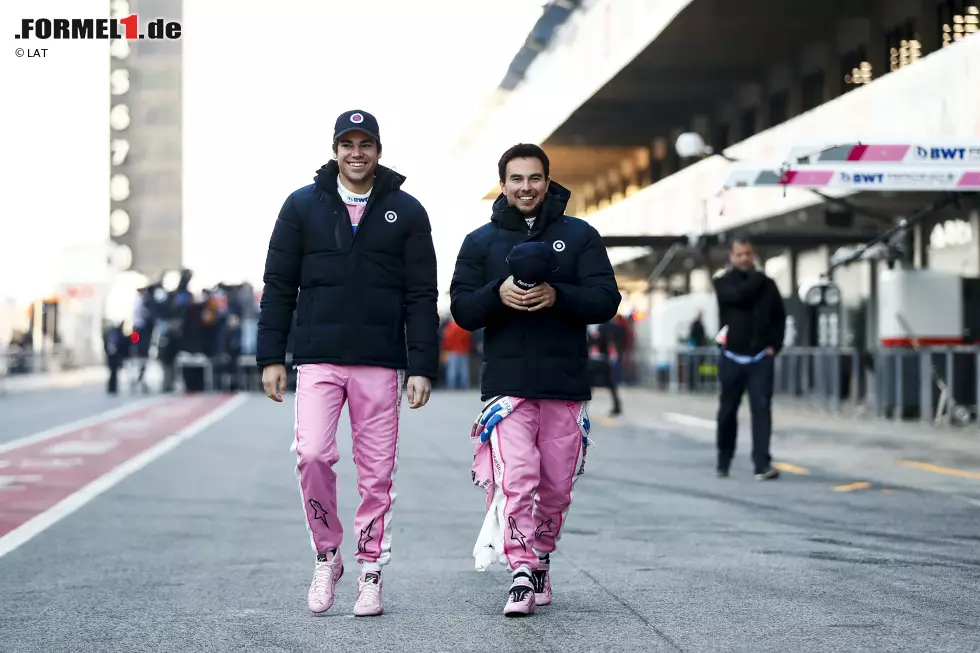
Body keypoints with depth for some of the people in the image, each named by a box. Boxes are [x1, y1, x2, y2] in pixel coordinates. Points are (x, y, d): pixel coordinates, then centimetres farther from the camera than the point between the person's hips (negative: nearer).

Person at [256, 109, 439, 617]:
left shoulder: (406, 212, 6)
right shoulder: (303, 206, 7)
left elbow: (422, 296, 4)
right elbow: (278, 286, 9)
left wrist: (422, 367, -3)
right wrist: (271, 357, 2)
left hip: (381, 364, 0)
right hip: (318, 360, 0)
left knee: (377, 472, 2)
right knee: (312, 455, -14)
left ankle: (370, 573, 13)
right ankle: (326, 555, 7)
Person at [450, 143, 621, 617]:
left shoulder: (580, 236, 8)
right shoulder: (480, 242, 10)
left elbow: (606, 301, -1)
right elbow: (462, 310, 4)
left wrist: (557, 295, -18)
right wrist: (498, 294, -16)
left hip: (566, 384, 1)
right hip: (506, 380, -1)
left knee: (556, 487, 7)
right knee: (515, 480, -16)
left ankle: (540, 559, 27)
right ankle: (522, 573, -13)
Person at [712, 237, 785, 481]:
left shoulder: (767, 284, 6)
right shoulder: (722, 282, 0)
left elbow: (779, 316, 12)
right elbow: (738, 294, -22)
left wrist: (774, 345, 1)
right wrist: (756, 276, -9)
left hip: (760, 358, 0)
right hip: (732, 357, 0)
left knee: (762, 408, -10)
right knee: (728, 411, 9)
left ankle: (762, 464, -14)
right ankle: (723, 461, 24)